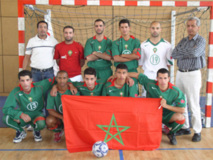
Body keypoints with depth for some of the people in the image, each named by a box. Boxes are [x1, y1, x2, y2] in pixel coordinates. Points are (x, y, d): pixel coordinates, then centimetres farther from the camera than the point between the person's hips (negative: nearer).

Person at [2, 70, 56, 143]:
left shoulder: (39, 86, -17)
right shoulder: (16, 92, -19)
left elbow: (53, 80, -8)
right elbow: (6, 109, -21)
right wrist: (21, 114, -33)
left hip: (37, 114, -1)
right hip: (24, 115, 1)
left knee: (41, 124, -36)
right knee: (6, 118, -27)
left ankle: (36, 131, 5)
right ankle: (20, 132, 4)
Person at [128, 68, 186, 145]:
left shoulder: (176, 92, -19)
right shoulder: (150, 84, -19)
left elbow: (182, 110, -18)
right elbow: (137, 75, -8)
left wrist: (166, 106, -29)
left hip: (167, 115, 0)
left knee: (180, 117, -31)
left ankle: (171, 133, 6)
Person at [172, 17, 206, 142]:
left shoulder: (201, 40, -2)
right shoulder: (183, 41, 14)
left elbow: (195, 52, -22)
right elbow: (174, 54, -1)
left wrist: (181, 52, -8)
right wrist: (189, 54, -12)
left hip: (193, 74, -6)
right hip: (180, 74, 6)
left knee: (194, 105, -4)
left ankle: (197, 131, 8)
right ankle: (185, 127, 23)